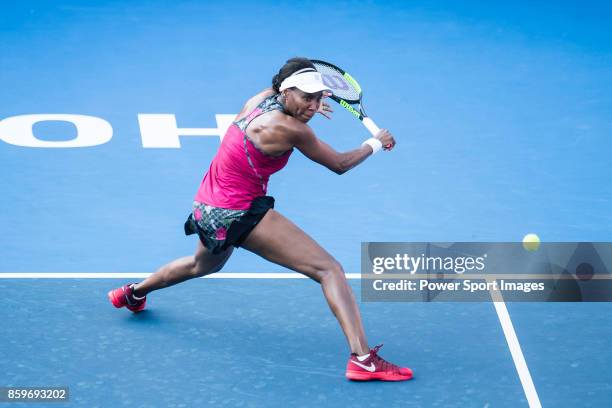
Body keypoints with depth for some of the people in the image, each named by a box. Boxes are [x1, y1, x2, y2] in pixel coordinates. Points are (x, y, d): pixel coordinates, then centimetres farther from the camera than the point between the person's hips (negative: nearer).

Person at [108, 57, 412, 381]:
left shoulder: (264, 98, 1)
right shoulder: (288, 129, -22)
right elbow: (339, 165, -9)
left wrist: (312, 104, 16)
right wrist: (376, 144, 6)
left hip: (208, 206, 10)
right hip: (239, 214, -10)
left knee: (204, 265, 42)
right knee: (328, 269, -16)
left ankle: (134, 293, 63)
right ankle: (362, 359, -30)